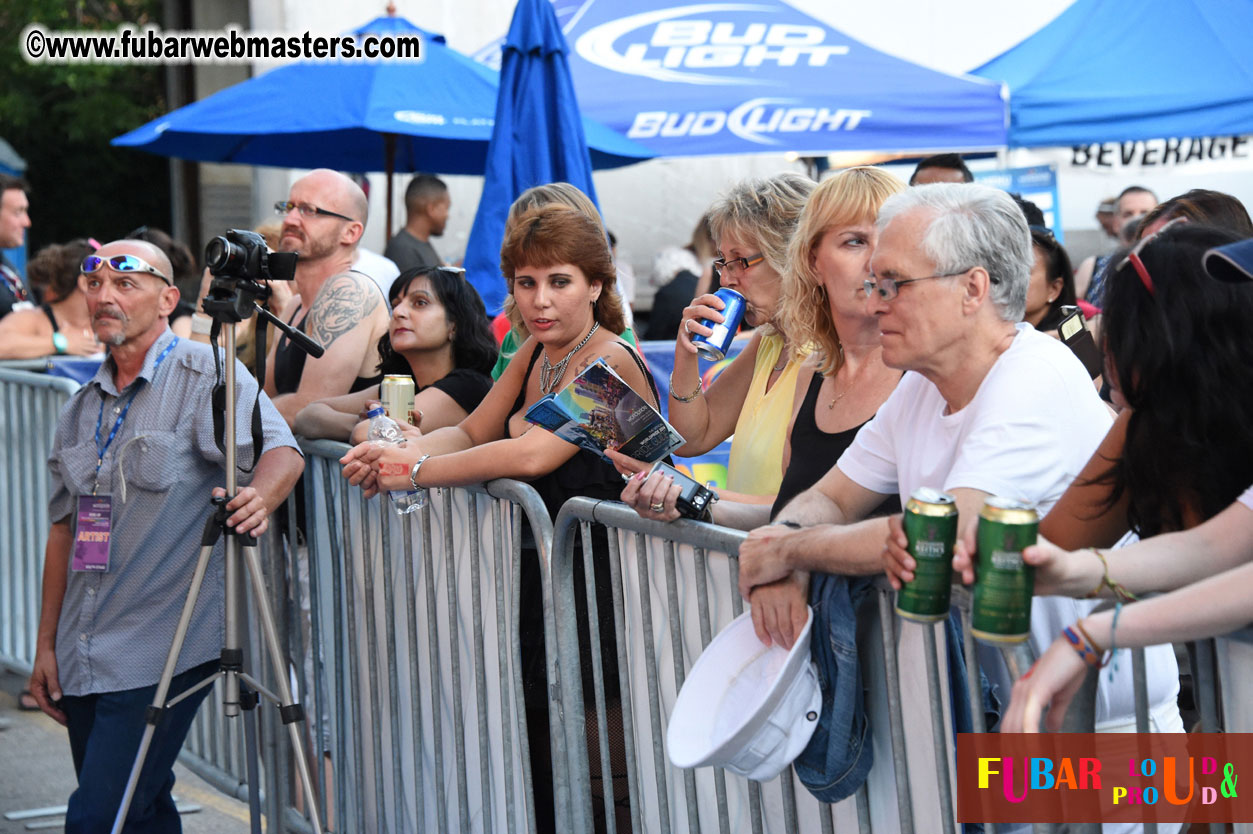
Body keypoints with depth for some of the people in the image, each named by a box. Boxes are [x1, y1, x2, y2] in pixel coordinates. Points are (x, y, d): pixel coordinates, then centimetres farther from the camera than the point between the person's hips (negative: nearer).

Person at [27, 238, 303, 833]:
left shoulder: (204, 375, -7)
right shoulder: (80, 410, 14)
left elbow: (281, 449, -20)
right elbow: (65, 529, 18)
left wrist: (258, 498, -42)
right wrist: (46, 645, 17)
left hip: (162, 652, -7)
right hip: (82, 658, 7)